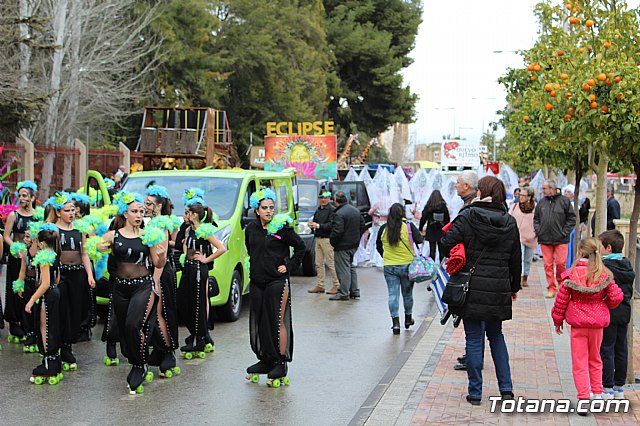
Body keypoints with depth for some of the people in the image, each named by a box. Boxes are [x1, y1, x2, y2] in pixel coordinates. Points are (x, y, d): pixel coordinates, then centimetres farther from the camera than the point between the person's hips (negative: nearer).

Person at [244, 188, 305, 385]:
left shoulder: (281, 227, -8)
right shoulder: (251, 229, 8)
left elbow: (300, 246, -1)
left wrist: (290, 266, -4)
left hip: (277, 280, -6)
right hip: (257, 281, 6)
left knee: (278, 321, -5)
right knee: (258, 321, 9)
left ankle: (281, 362, 3)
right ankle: (265, 360, 21)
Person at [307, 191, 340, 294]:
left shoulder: (332, 210, -8)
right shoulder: (318, 210, 18)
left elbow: (331, 225, -17)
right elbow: (314, 221, 25)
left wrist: (318, 225, -22)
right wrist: (312, 224, 2)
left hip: (327, 239, -8)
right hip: (318, 239, 8)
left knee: (331, 263, -6)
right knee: (318, 263, 9)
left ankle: (336, 285, 0)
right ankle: (320, 286, 15)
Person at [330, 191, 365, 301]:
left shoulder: (339, 214, -20)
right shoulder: (355, 210, 9)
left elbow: (337, 231, -24)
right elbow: (362, 225, 17)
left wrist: (332, 241, -8)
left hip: (343, 246, -9)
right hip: (354, 245, 9)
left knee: (343, 269, -3)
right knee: (351, 267, 18)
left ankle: (343, 293, 0)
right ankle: (354, 292, 21)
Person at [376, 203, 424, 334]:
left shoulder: (383, 229, 1)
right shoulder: (409, 226, -8)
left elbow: (378, 247, 12)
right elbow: (420, 241, -14)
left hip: (389, 267, 1)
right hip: (407, 265, -1)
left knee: (393, 294, 3)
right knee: (407, 293, 16)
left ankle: (395, 323, -4)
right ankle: (408, 319, 31)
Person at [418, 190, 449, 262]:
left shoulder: (428, 206, -4)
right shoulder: (443, 206, 0)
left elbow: (423, 218, -1)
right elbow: (447, 219, 4)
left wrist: (420, 229, 9)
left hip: (431, 231, -1)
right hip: (441, 231, 1)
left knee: (432, 250, 1)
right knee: (441, 250, 6)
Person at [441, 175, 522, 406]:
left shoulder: (467, 216, -8)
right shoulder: (509, 222, 4)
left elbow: (447, 243, -13)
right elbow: (516, 259, 10)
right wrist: (514, 287, 22)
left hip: (472, 288, -3)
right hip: (499, 289, 4)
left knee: (474, 339, 4)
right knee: (496, 335, 19)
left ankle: (475, 392, 10)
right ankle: (506, 388, 17)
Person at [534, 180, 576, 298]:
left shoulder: (564, 201, -1)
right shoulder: (541, 202, 9)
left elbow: (571, 218, 1)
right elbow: (536, 218, 17)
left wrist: (564, 232, -6)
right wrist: (538, 231, 3)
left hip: (561, 239, -3)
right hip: (545, 239, 3)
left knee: (561, 263, -6)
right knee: (548, 265, 2)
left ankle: (561, 283, 20)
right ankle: (551, 288, 10)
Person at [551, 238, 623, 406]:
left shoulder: (571, 274, -10)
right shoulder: (604, 274, -5)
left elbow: (561, 299, -6)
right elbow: (616, 297, -5)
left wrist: (558, 320, 8)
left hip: (578, 324, -3)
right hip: (597, 324, 3)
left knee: (579, 362, 4)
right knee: (595, 359, 21)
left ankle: (583, 398, -2)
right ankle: (597, 394, 28)